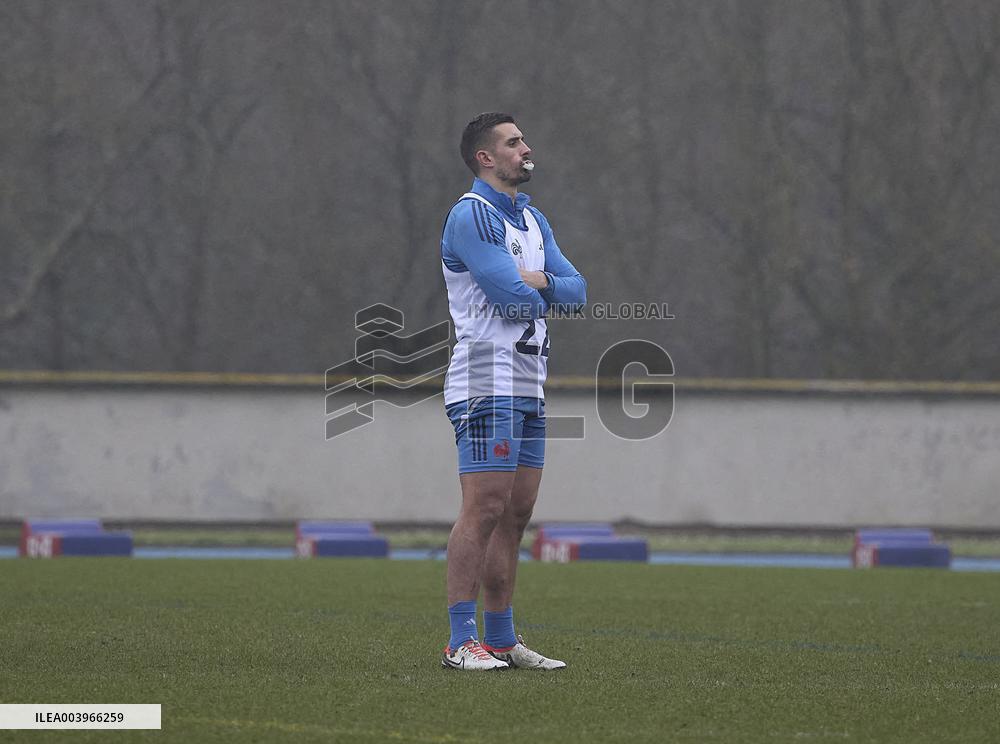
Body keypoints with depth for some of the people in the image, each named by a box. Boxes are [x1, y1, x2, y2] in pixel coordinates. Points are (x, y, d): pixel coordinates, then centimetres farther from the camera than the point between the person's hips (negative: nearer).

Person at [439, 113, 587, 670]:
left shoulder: (533, 220, 19)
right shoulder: (471, 215, -9)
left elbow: (577, 291, 10)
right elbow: (514, 297, -18)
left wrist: (537, 281, -8)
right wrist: (546, 288, 2)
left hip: (530, 388, 9)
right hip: (489, 384, -9)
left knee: (516, 515, 9)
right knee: (484, 510, -13)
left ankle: (502, 638, 13)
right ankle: (462, 642, -13)